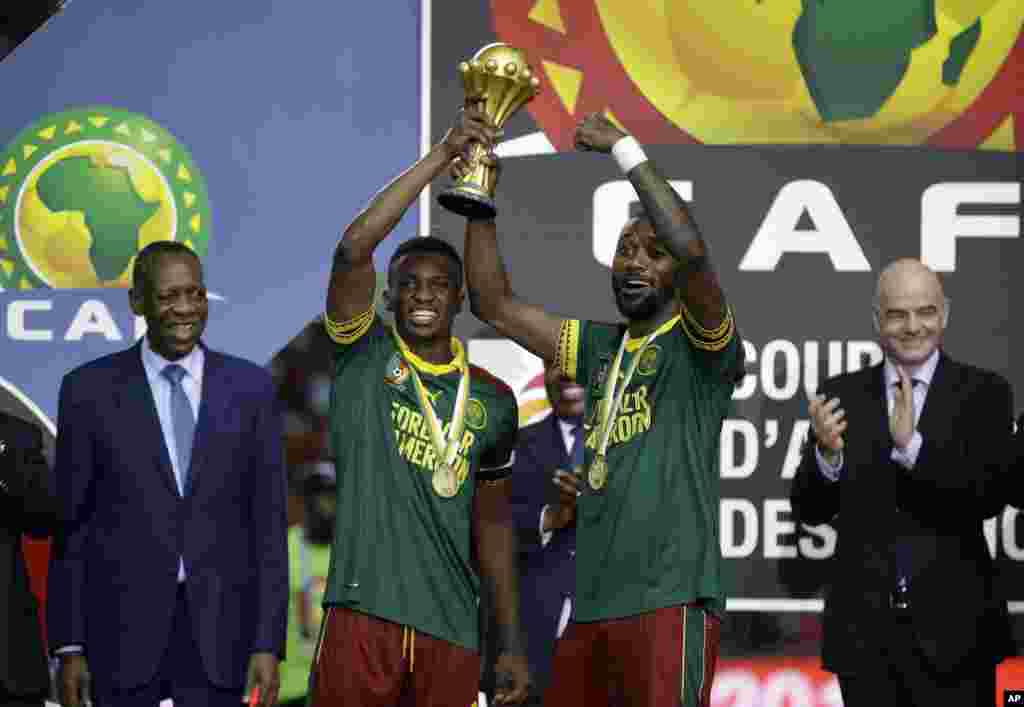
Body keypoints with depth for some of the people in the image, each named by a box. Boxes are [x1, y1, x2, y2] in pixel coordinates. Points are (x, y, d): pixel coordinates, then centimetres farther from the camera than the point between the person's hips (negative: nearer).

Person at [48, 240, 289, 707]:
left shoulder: (251, 388, 4)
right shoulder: (89, 389, 1)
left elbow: (269, 523, 4)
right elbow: (70, 527, 3)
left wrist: (268, 645, -3)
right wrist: (68, 647, -1)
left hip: (219, 634, 1)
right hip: (123, 631, -1)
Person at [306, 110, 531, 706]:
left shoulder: (492, 400, 13)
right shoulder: (364, 358, 3)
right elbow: (352, 251, -13)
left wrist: (513, 644, 13)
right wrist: (441, 158, -15)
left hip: (452, 630, 3)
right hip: (364, 613, -3)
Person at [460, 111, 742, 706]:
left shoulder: (701, 345, -1)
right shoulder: (599, 348, 19)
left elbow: (692, 251, -19)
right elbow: (494, 304, 19)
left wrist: (626, 149, -12)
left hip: (670, 600, -7)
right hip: (593, 603, 7)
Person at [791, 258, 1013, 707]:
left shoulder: (983, 393, 0)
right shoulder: (843, 396, 5)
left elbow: (990, 497, -12)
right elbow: (810, 511, 4)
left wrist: (912, 445, -23)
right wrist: (827, 453, -16)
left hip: (952, 631, -1)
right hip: (864, 632, 2)